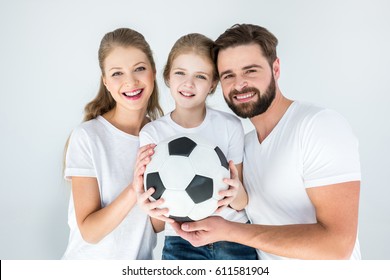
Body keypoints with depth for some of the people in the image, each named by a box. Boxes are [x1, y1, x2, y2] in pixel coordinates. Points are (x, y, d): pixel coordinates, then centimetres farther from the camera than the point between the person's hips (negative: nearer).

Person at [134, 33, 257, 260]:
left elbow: (242, 203, -5)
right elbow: (154, 196, -6)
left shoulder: (231, 126, -8)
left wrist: (236, 194, -27)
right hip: (181, 242, 0)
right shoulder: (152, 133, -7)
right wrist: (151, 207, -29)